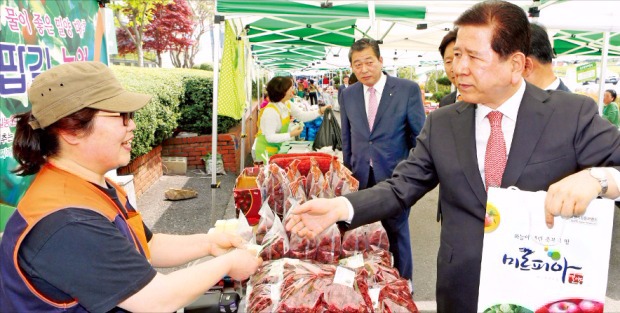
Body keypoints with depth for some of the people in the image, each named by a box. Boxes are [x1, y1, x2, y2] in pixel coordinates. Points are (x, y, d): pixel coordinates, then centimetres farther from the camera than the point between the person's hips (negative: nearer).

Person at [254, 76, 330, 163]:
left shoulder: (287, 104, 1)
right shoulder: (270, 111, -27)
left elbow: (302, 116, 2)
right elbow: (270, 137, -28)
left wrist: (320, 111, -9)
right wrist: (291, 134, -28)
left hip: (276, 149, 8)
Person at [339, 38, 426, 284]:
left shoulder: (408, 89, -7)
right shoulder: (348, 95, 5)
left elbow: (419, 135, -2)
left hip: (395, 177, -3)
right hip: (361, 178, 3)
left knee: (396, 233, 12)